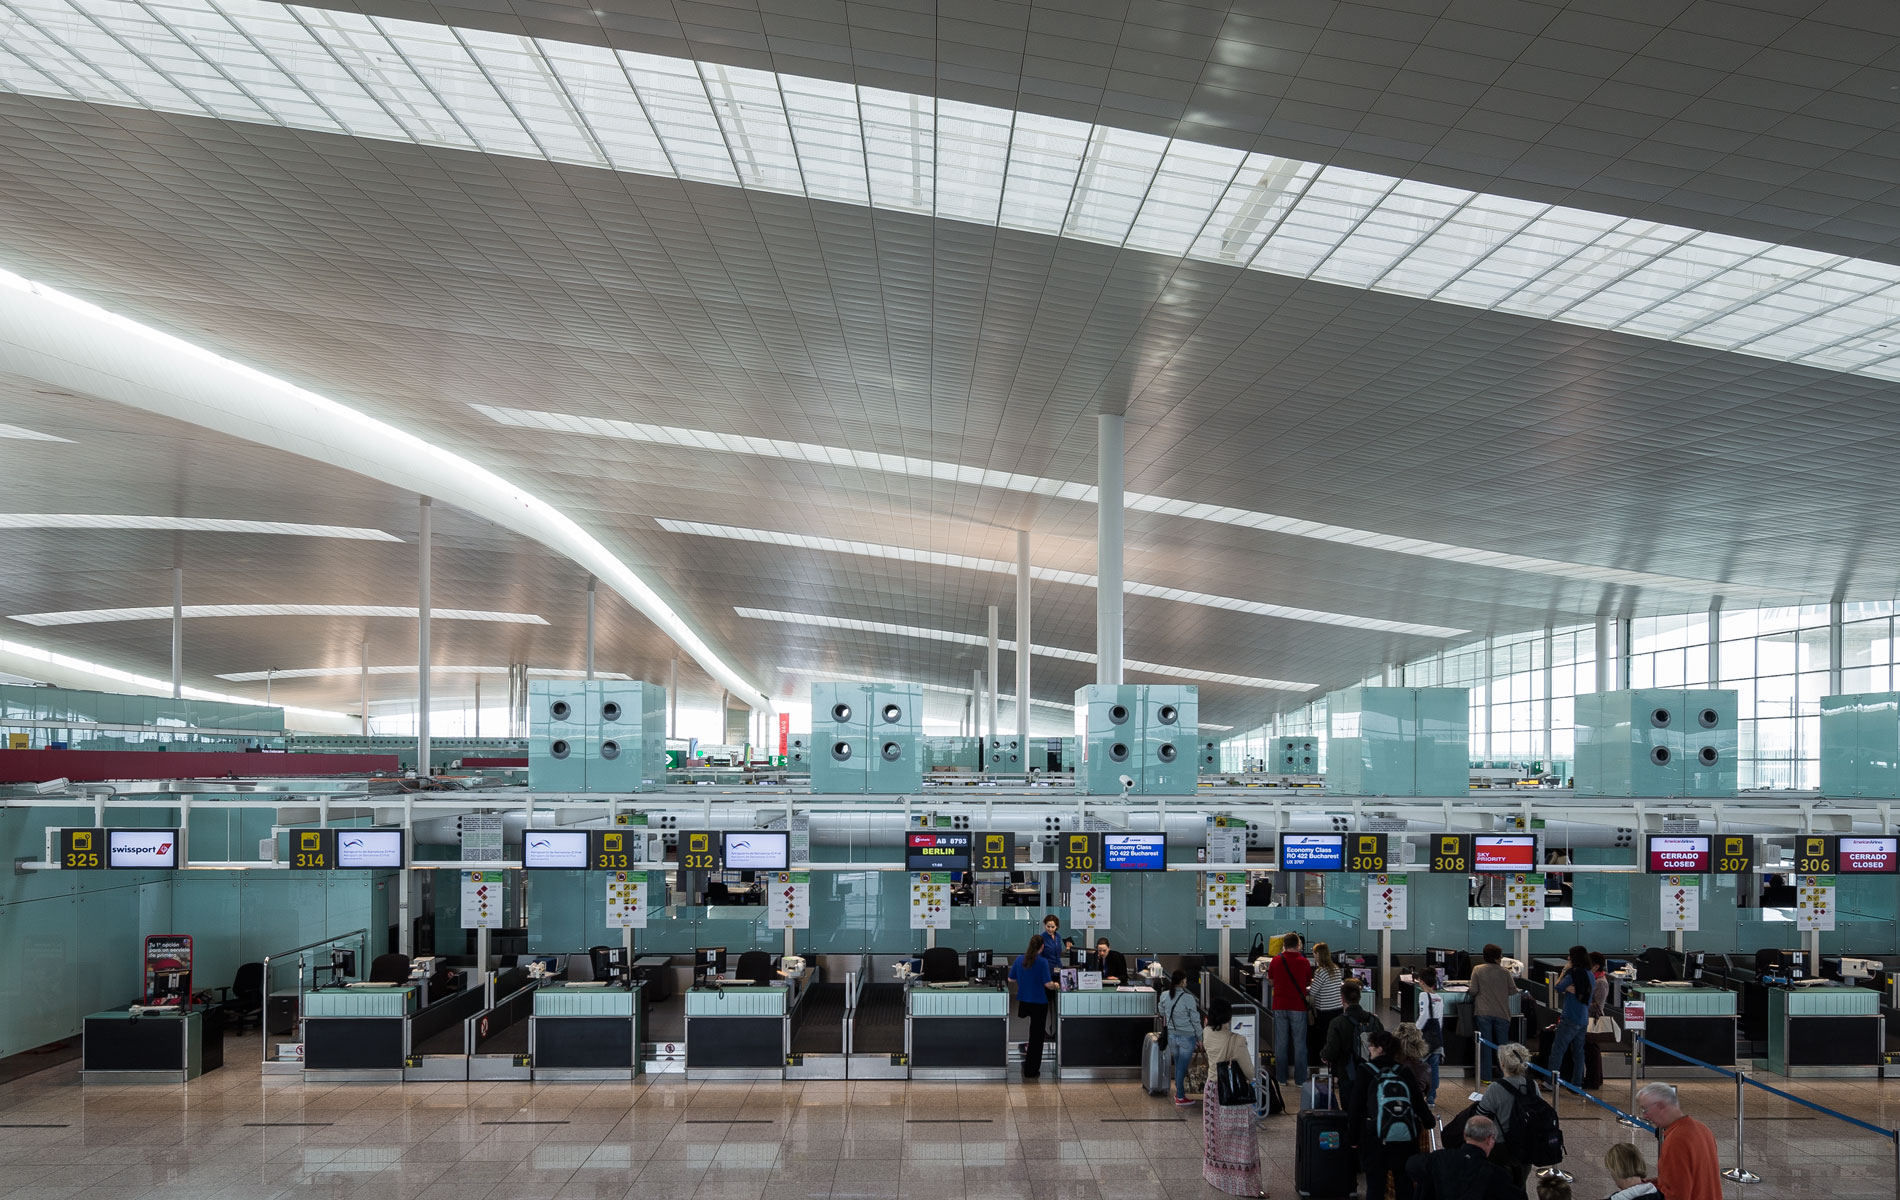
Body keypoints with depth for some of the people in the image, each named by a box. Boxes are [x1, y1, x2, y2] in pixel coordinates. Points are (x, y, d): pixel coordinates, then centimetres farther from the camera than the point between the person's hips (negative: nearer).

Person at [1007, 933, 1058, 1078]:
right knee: (1036, 1037, 6)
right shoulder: (1042, 962, -16)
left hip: (1023, 1001, 4)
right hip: (1038, 1003, -4)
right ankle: (1031, 1070, 10)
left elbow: (1011, 979, 6)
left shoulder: (1019, 959, -1)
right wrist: (1055, 986, 2)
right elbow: (1048, 984, -19)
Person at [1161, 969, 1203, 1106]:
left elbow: (1161, 1009, 15)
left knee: (1178, 1064, 20)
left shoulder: (1166, 996, -4)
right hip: (1187, 1036, -5)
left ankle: (1179, 1091, 31)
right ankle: (1180, 1098, 11)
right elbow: (1195, 1019, -12)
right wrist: (1199, 1037, 0)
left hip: (1172, 1035, 5)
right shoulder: (1188, 998, -19)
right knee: (1182, 1066, 3)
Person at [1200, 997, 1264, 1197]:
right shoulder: (1237, 1041, -25)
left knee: (1216, 1135, 20)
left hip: (1213, 1090, 6)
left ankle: (1215, 1175, 33)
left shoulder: (1207, 1035, -7)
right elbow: (1248, 1070, -14)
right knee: (1237, 1139, 1)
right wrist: (1250, 1079, 5)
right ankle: (1244, 1182, 5)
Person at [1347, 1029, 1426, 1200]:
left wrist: (1352, 1138, 5)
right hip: (1406, 1139, 3)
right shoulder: (1404, 1072, 3)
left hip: (1377, 1140, -3)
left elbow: (1356, 1108, -4)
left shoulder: (1366, 1073, -5)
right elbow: (1419, 1102, 6)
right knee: (1404, 1185, 13)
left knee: (1375, 1186, 4)